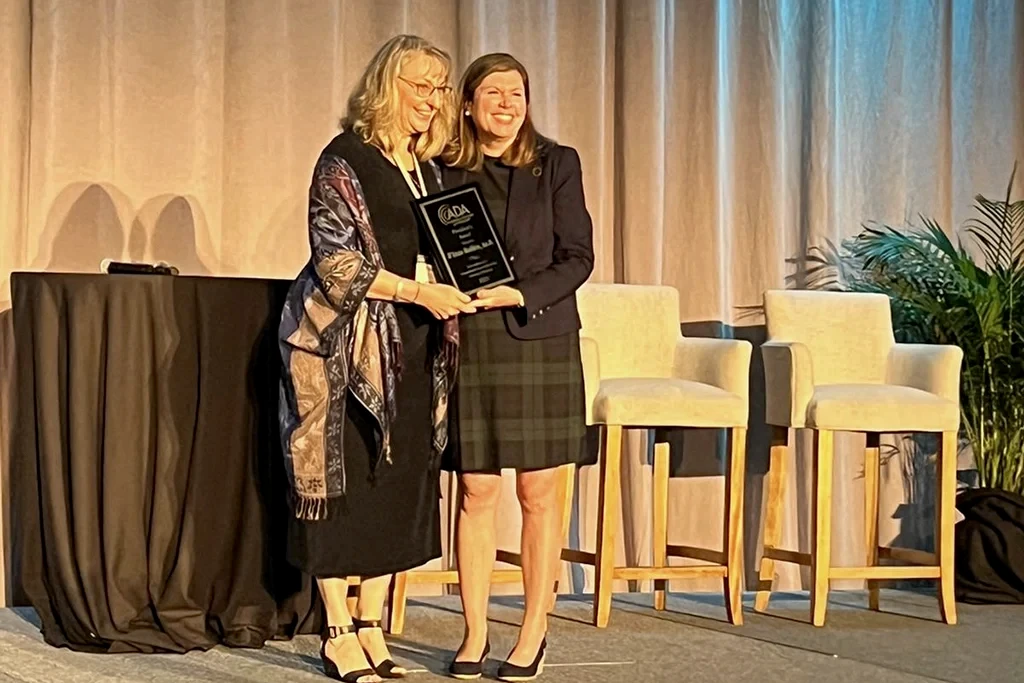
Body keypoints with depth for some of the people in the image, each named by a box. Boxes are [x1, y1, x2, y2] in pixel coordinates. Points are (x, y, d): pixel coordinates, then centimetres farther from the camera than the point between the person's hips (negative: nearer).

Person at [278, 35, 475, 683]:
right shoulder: (346, 160, -6)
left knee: (403, 483, 6)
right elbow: (334, 259, -14)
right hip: (349, 345, -7)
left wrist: (461, 290, 1)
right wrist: (417, 292, -20)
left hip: (414, 349, 7)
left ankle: (371, 626, 15)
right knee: (346, 480, -2)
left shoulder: (430, 171, 15)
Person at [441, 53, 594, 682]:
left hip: (541, 342, -1)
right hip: (469, 345, 1)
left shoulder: (557, 164, 4)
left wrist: (520, 295, -14)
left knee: (539, 494, 2)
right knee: (476, 492, 3)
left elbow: (578, 257, 0)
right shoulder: (444, 170, 7)